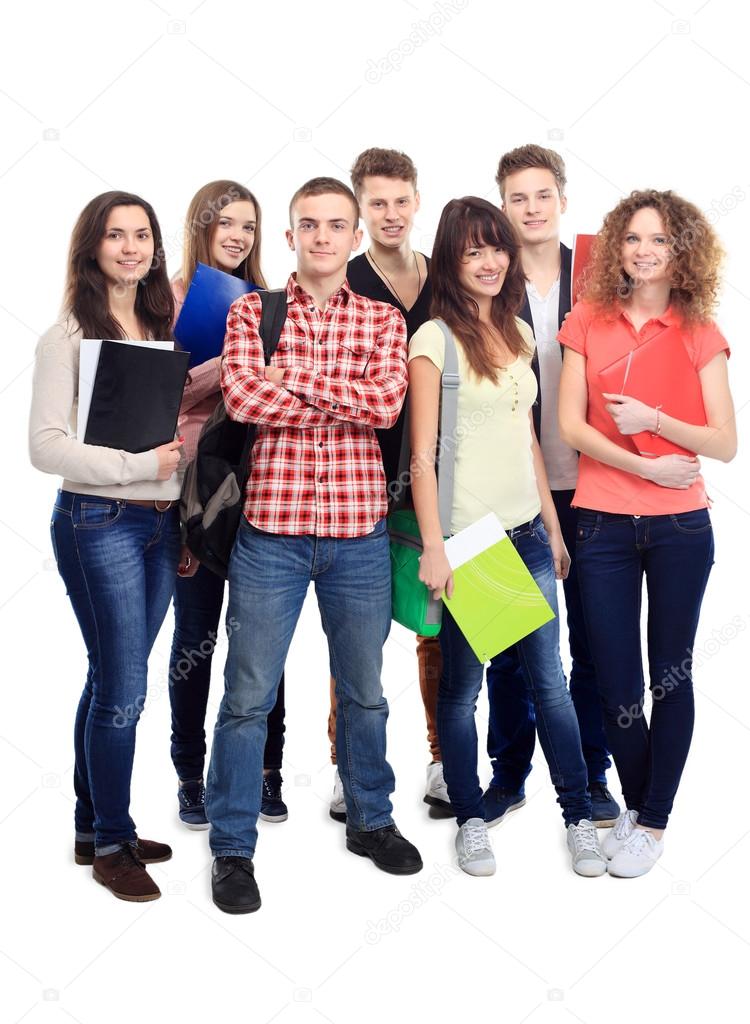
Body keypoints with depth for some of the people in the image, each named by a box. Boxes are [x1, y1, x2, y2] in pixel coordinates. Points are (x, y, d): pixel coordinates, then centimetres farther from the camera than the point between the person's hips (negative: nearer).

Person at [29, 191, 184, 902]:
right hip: (99, 523, -6)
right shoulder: (69, 335, -8)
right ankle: (112, 843, 14)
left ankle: (94, 828, 27)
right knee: (123, 690, -2)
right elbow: (45, 445, -14)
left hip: (161, 522, 6)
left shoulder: (164, 325, 12)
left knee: (111, 682, 14)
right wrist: (140, 465, -18)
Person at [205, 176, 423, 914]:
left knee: (365, 689, 16)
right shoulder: (251, 312, 3)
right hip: (271, 527, -2)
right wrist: (351, 406, -11)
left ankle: (370, 820, 35)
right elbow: (242, 397, -14)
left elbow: (389, 402, -11)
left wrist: (294, 376, -11)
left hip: (359, 529, 2)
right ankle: (232, 847, 17)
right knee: (248, 695, 3)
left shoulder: (382, 321, 7)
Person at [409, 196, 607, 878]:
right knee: (462, 686, 7)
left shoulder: (518, 334, 12)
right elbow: (422, 455, -11)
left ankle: (580, 816, 19)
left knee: (550, 678, 8)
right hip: (466, 537, -5)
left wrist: (553, 526, 16)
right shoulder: (434, 340, -8)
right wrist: (433, 547, -16)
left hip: (526, 530, 5)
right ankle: (470, 819, 22)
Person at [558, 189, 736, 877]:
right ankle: (635, 804, 28)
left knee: (671, 675, 7)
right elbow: (571, 425, -3)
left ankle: (655, 821, 21)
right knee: (616, 680, 5)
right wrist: (644, 466, -13)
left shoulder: (700, 335, 2)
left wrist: (653, 419, -18)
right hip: (603, 526, 1)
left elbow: (725, 444, -3)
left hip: (679, 527, 0)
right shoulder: (589, 321, 3)